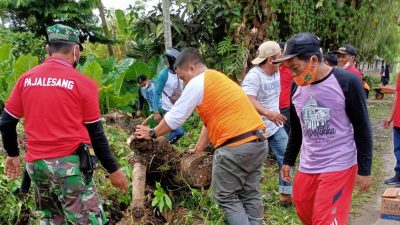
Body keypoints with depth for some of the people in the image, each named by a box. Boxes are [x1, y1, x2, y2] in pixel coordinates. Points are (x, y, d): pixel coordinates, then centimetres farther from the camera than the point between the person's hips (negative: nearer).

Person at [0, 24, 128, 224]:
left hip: (35, 164, 6)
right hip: (69, 164, -5)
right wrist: (113, 169, 4)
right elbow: (95, 133, -5)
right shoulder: (83, 83, -7)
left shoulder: (26, 79, 5)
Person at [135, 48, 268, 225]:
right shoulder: (218, 79, 22)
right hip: (258, 142, 9)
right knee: (250, 195, 15)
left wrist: (152, 133, 14)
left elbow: (175, 118, -1)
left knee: (227, 198, 6)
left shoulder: (198, 83, -5)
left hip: (235, 147, -9)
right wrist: (199, 148, 26)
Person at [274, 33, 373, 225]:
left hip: (339, 166, -6)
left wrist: (364, 170, -8)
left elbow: (362, 129, -8)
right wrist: (288, 161, 18)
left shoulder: (347, 82, -13)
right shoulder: (297, 87, 3)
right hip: (307, 167, 6)